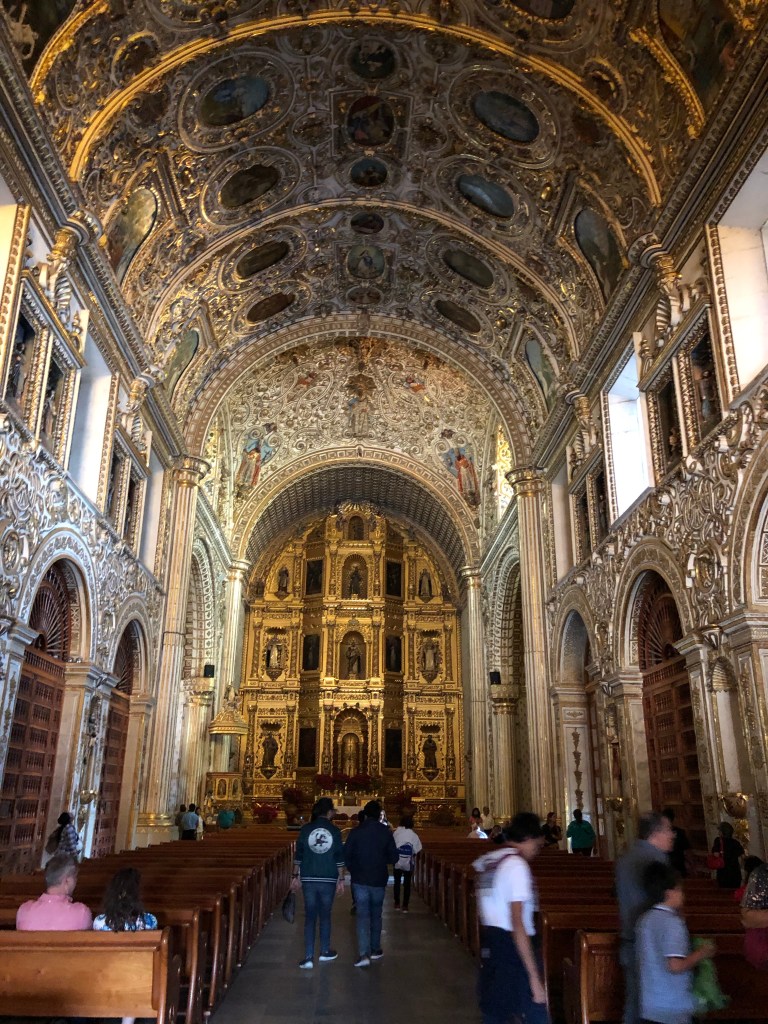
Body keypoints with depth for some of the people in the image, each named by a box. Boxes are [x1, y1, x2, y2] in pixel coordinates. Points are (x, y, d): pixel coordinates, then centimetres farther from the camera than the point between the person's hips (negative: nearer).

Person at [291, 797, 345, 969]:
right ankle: (325, 951, 26)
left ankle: (308, 957, 2)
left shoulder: (306, 829, -2)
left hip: (308, 879, 1)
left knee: (310, 917, 6)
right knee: (325, 916, 14)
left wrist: (296, 876, 9)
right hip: (328, 879, 0)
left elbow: (298, 855, 0)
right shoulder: (335, 831, -4)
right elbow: (340, 858, -1)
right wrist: (341, 880, 6)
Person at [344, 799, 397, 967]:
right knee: (376, 914, 18)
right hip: (379, 880, 1)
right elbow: (394, 858, -4)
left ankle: (364, 954, -11)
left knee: (362, 915, 0)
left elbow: (346, 856, -5)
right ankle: (375, 950, 28)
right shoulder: (385, 832, -7)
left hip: (360, 880, -1)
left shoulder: (355, 832, -8)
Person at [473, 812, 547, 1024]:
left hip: (489, 943, 9)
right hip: (512, 946, -8)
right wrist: (534, 976, -20)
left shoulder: (487, 861, 9)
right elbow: (518, 923, -20)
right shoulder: (516, 865, -16)